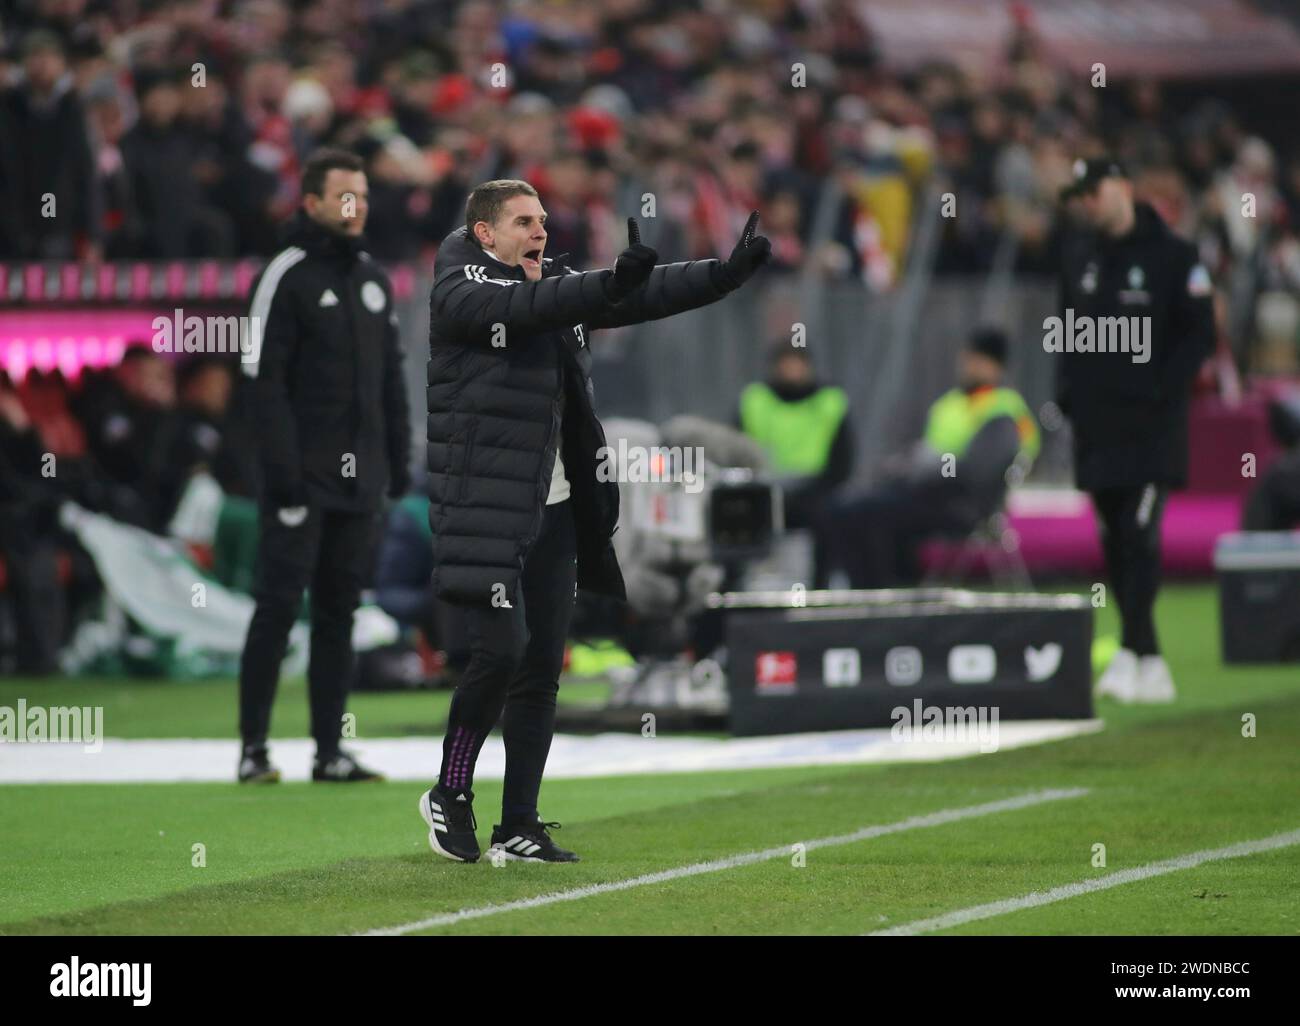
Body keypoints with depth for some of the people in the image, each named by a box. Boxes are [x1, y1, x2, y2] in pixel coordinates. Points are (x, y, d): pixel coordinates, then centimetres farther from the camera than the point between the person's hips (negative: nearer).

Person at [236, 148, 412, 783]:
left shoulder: (373, 279, 15)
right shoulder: (286, 277, -7)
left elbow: (391, 377, 20)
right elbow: (266, 379, -12)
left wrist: (399, 458, 12)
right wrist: (282, 468, -18)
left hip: (359, 481, 7)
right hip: (302, 479, -6)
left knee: (339, 612, 7)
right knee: (278, 606, -6)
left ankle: (329, 751, 10)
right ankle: (253, 748, -3)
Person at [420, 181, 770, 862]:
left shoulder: (559, 285, 14)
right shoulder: (458, 291, -8)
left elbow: (645, 295, 8)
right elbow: (528, 306, -27)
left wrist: (727, 272, -6)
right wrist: (613, 281, -41)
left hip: (553, 511, 7)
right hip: (485, 510, -7)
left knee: (542, 666, 5)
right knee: (500, 650, -16)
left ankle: (519, 826, 11)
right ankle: (450, 794, 4)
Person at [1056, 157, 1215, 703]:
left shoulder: (1173, 254, -3)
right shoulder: (1077, 254, 13)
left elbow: (1200, 334, -4)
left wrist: (1161, 391, -13)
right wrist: (1067, 391, 7)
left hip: (1152, 426, -6)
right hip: (1095, 422, 6)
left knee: (1138, 534, -14)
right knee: (1114, 542, 5)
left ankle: (1132, 652, -17)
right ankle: (1149, 664, 11)